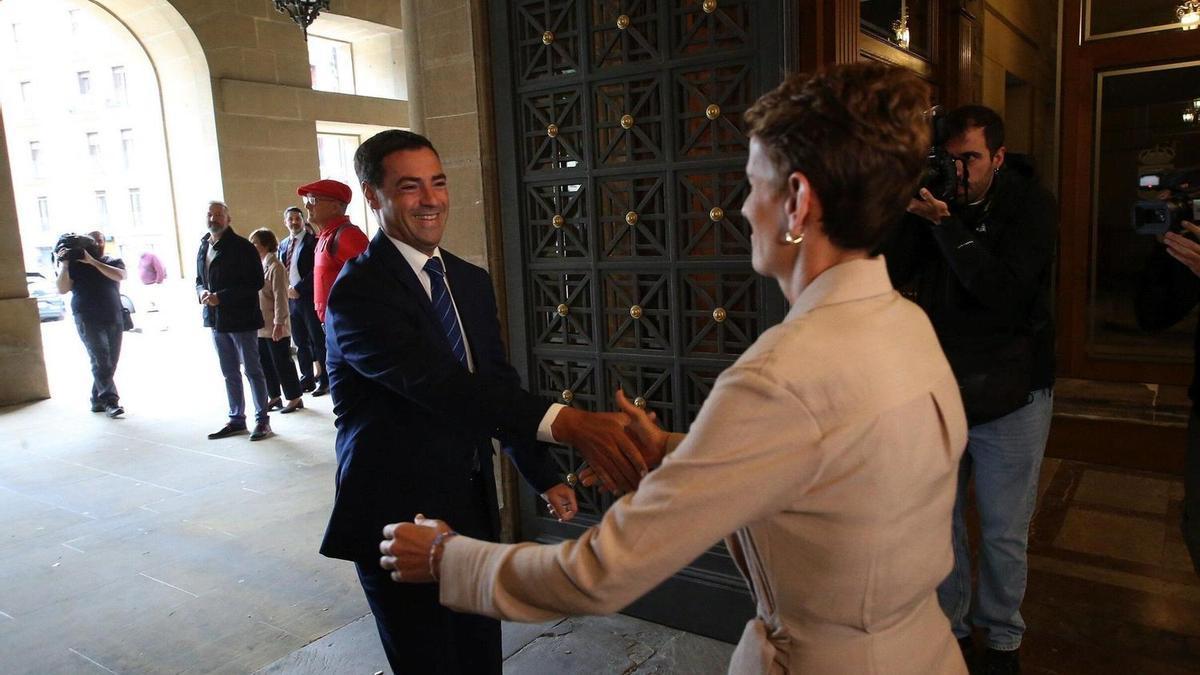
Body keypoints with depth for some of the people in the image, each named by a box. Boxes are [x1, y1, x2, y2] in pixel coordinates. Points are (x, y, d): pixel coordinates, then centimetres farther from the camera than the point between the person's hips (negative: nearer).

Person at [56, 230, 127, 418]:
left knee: (110, 362, 5)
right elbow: (62, 289, 0)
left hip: (114, 319, 3)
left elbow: (120, 275, -9)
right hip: (88, 319, -3)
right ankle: (110, 401, -19)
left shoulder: (114, 262, 13)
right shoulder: (75, 263, 8)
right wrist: (64, 265, -11)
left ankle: (98, 400, 16)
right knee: (101, 359, -14)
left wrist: (93, 262, -14)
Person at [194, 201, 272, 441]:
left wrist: (221, 297, -20)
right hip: (216, 319, 7)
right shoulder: (203, 248, 12)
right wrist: (202, 293, -4)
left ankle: (262, 419, 8)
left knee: (252, 370, 0)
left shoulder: (242, 247, -10)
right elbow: (199, 280, 20)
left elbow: (255, 282, -16)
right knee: (229, 373, 14)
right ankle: (236, 419, 23)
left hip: (241, 318, -7)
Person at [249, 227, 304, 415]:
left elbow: (280, 297, -17)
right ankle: (274, 397, 23)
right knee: (265, 363, 12)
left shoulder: (275, 267, -13)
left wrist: (279, 323, -20)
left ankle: (295, 398, 11)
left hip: (274, 327, -8)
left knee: (282, 363, 0)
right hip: (260, 326, 8)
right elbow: (255, 294, 16)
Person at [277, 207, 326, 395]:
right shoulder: (283, 244, 15)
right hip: (290, 298, 6)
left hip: (308, 297, -6)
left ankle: (324, 379, 5)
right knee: (300, 342, 10)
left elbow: (315, 271, -12)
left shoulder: (312, 241, -5)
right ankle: (307, 378, 17)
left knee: (318, 340, -1)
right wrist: (285, 289, 0)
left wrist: (298, 289, -13)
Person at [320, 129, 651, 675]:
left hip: (473, 506, 7)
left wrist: (544, 477, 10)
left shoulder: (472, 281, 7)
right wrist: (566, 423, -45)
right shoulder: (358, 292, -18)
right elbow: (441, 385, -34)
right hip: (399, 520, -6)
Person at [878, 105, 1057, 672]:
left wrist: (945, 223, -25)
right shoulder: (933, 199, 2)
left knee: (1004, 533, 9)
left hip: (1008, 396, -2)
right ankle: (949, 626, 32)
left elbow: (1002, 290, -20)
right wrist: (911, 214, -17)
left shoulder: (1029, 204, -6)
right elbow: (892, 275, -5)